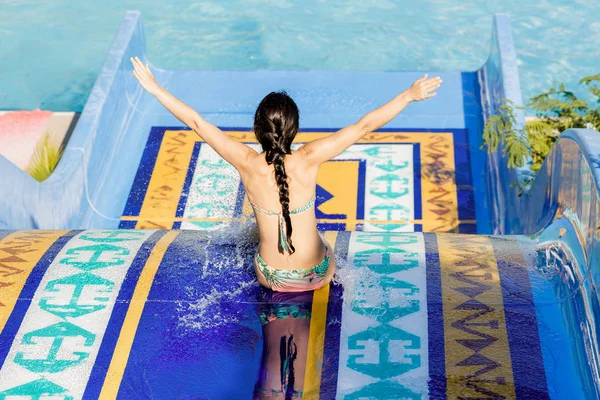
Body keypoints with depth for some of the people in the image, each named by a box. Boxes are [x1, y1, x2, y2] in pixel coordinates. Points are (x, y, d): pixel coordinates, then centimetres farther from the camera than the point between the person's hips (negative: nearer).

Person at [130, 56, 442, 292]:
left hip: (270, 278, 2)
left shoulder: (246, 163, -22)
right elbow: (364, 125, -22)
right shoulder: (308, 160, -26)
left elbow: (196, 122, -15)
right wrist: (409, 95, -14)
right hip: (316, 276, -2)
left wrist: (154, 88, -5)